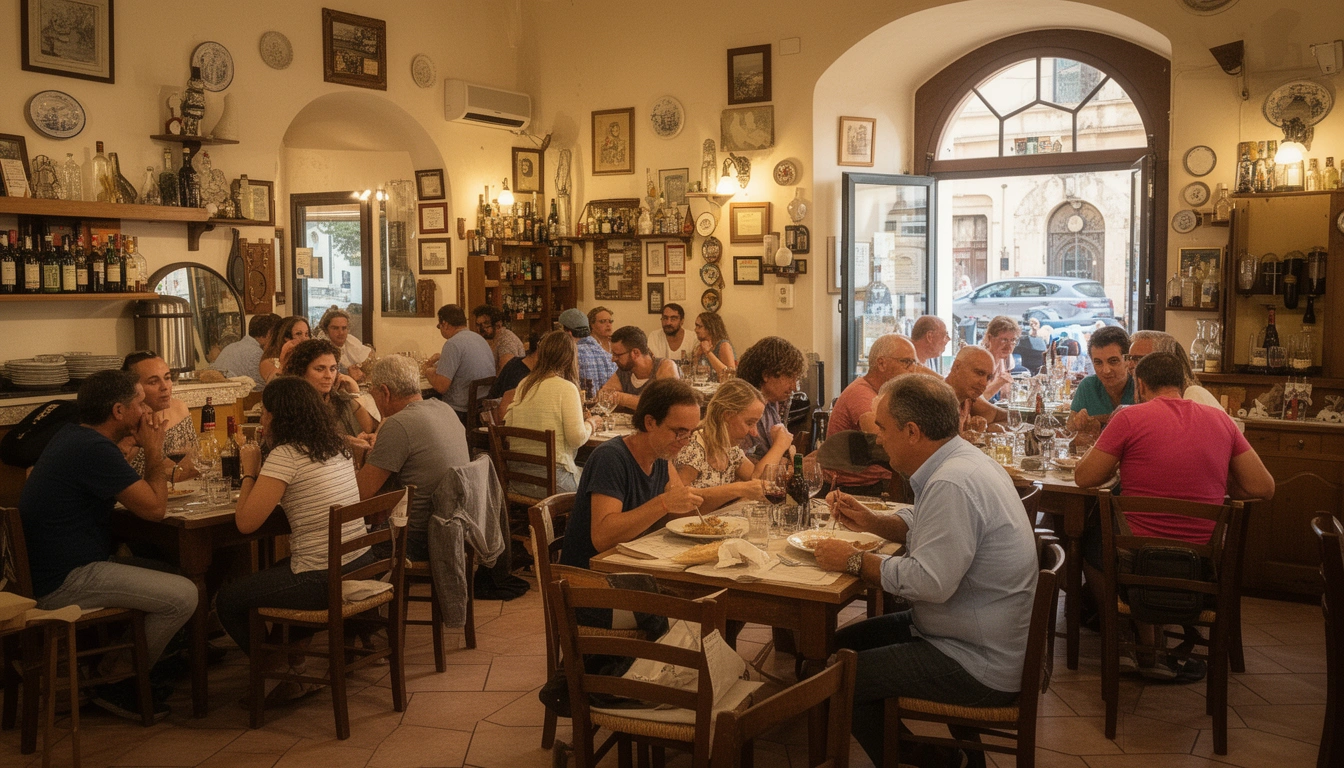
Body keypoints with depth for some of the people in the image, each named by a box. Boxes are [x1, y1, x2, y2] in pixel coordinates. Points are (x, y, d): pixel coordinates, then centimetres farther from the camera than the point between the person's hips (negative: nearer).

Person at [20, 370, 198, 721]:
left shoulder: (72, 436, 12)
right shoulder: (94, 450, -21)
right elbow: (154, 508, -19)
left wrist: (154, 464, 3)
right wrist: (153, 451, -8)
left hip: (53, 566, 11)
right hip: (64, 582, -11)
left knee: (168, 573, 17)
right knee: (183, 595, -17)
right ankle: (120, 687, 0)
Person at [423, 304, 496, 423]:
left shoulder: (453, 344, -16)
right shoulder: (480, 338, 12)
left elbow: (441, 386, -19)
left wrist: (429, 373, 1)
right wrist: (441, 358, 33)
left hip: (462, 412, -9)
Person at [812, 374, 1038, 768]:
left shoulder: (953, 484, -27)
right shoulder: (960, 460, 5)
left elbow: (930, 581, -31)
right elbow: (921, 527, 21)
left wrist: (855, 561, -18)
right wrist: (871, 522, 4)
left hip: (985, 667, -10)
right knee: (844, 642, 16)